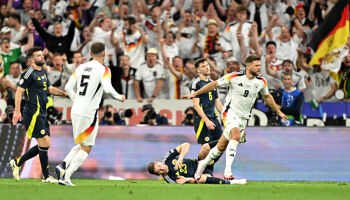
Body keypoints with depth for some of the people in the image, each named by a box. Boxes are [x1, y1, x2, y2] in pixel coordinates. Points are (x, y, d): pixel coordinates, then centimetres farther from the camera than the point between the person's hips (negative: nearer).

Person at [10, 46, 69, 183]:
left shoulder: (43, 72, 17)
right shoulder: (29, 73, -11)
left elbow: (49, 89, 28)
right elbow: (19, 91, -14)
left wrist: (65, 94, 17)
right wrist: (17, 111, -20)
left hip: (41, 114, 9)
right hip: (33, 114, -9)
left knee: (44, 145, 9)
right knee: (44, 144, -11)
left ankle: (17, 163, 21)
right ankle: (46, 177, -4)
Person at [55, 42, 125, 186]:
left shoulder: (80, 68, 10)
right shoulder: (103, 70, -8)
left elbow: (68, 87, 12)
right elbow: (108, 89, -20)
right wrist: (119, 97, -1)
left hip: (76, 110, 6)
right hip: (89, 113, -6)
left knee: (80, 145, 22)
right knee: (86, 148, 3)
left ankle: (63, 166, 1)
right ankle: (65, 177, -6)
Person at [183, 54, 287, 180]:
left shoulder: (261, 82, 1)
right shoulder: (235, 77, -12)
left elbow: (267, 97, 20)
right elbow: (215, 84, -4)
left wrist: (278, 112, 28)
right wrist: (195, 94, -3)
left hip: (243, 118, 5)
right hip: (230, 112, -5)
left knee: (222, 146, 7)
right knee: (236, 136, -31)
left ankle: (203, 164, 30)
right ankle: (227, 170, -35)